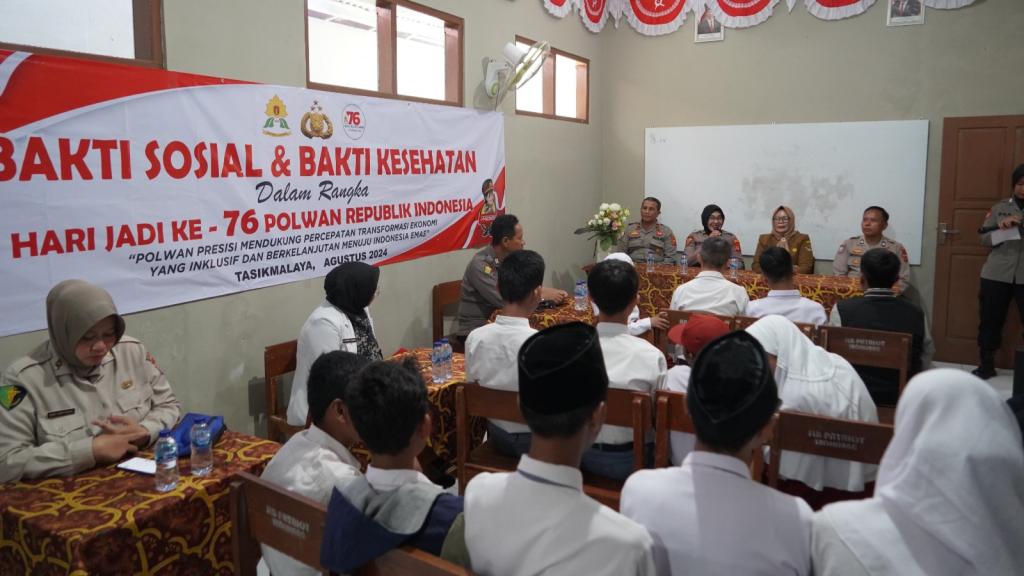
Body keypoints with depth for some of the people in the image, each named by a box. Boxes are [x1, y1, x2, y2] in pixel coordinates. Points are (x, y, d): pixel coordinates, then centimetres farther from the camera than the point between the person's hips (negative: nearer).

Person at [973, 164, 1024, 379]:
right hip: (997, 274, 1)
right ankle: (986, 365, 21)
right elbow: (983, 239, 7)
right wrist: (1001, 228, -12)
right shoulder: (1000, 208, 8)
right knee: (991, 320, 7)